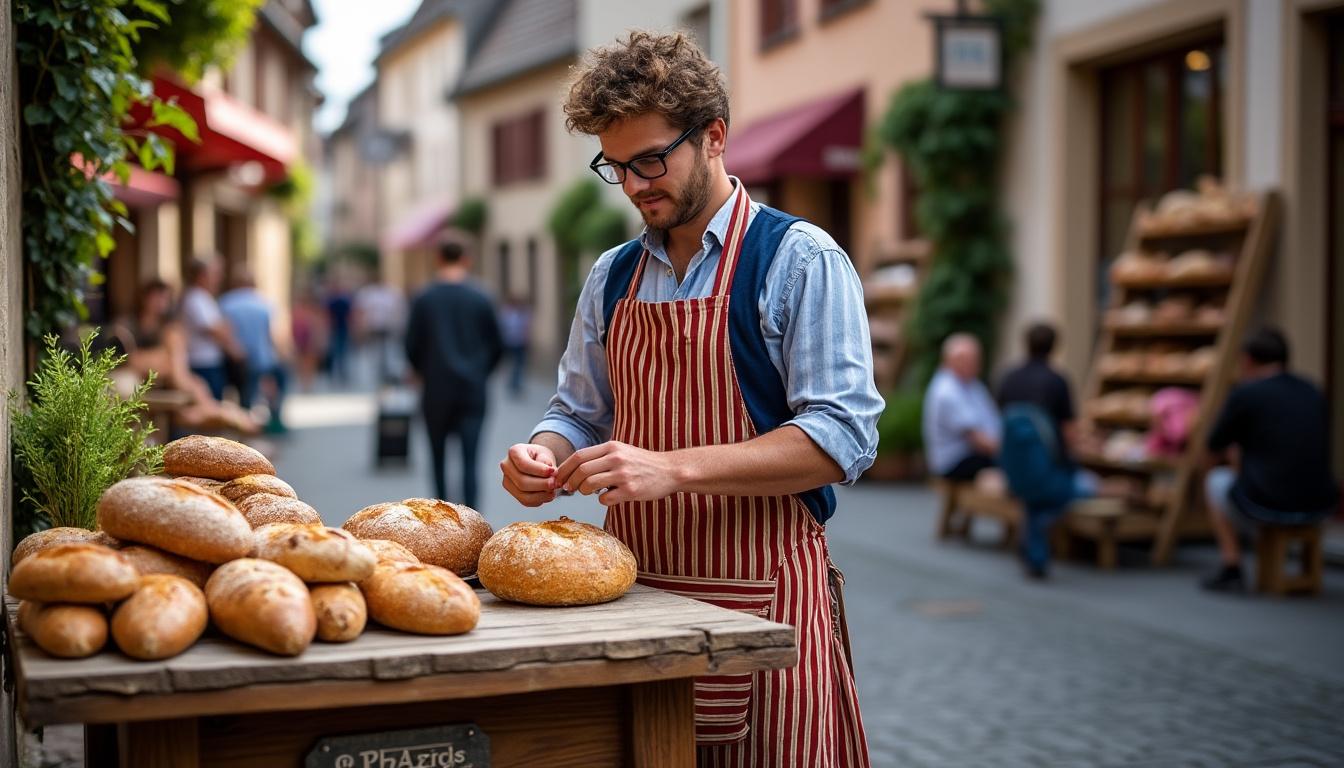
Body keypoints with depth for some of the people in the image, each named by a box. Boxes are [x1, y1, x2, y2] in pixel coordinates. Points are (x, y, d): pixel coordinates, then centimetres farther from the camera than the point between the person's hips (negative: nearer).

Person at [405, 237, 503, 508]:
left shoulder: (424, 299, -2)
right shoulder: (481, 299, -1)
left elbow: (412, 346, -1)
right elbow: (497, 347, 4)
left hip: (436, 391, 1)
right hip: (473, 391, 0)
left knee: (438, 457, 15)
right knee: (470, 460, -4)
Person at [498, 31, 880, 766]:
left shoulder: (800, 260, -7)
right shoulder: (611, 277, 11)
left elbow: (843, 435, -16)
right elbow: (579, 413, 20)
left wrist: (673, 467, -25)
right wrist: (543, 456, -5)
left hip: (761, 595, -5)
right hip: (635, 591, 5)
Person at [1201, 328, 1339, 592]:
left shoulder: (1244, 394, -5)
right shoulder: (1313, 392, 11)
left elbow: (1213, 452, 8)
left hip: (1266, 506, -5)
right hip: (1320, 506, 5)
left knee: (1216, 480, 25)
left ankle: (1232, 570, 17)